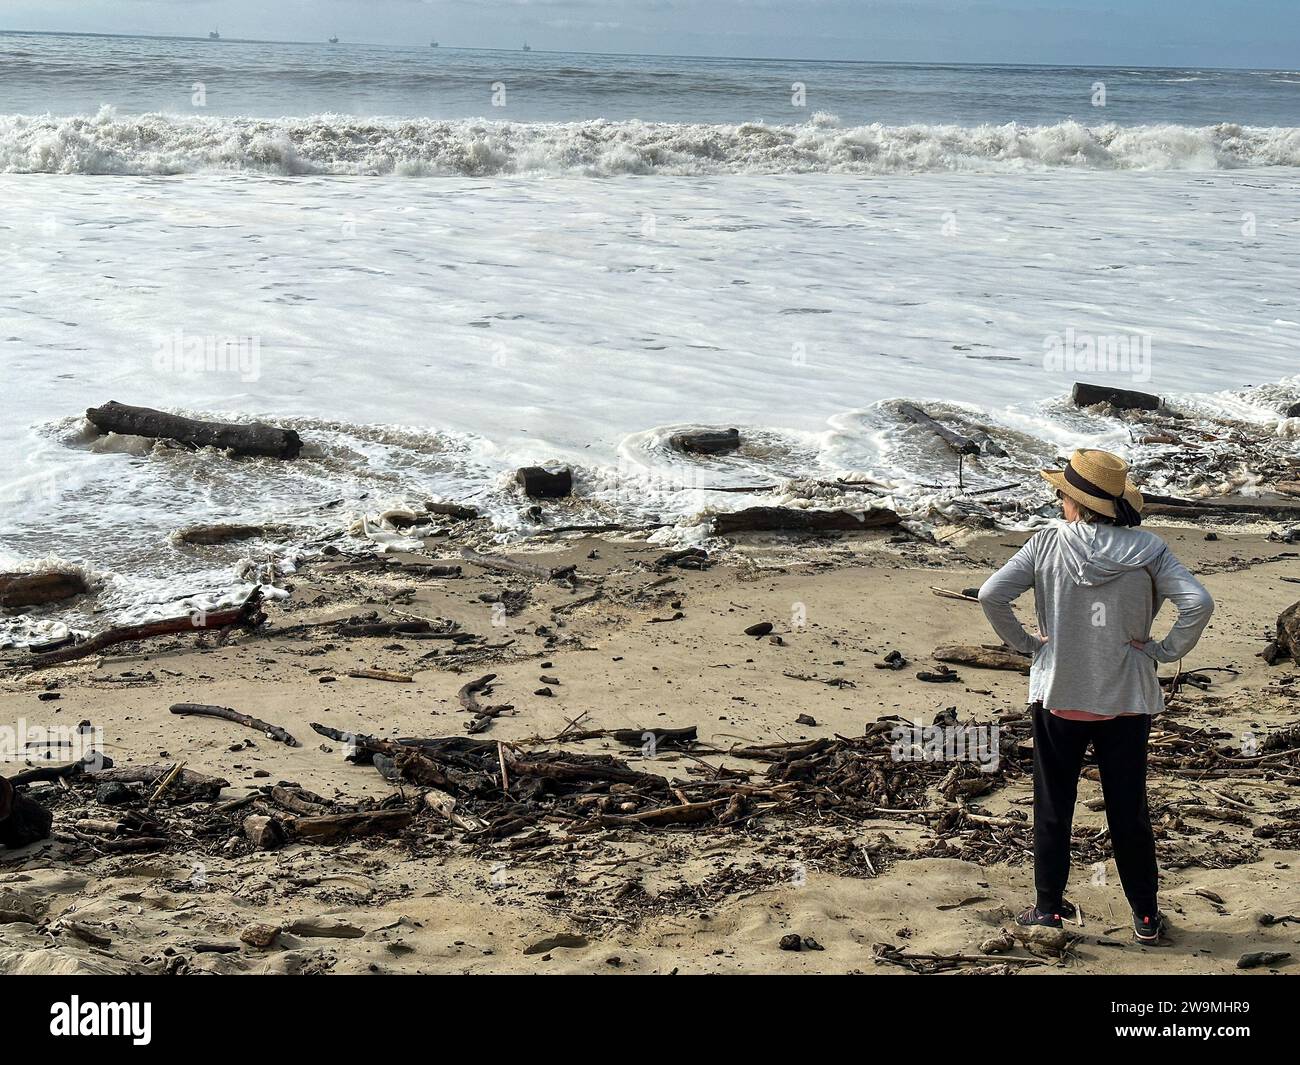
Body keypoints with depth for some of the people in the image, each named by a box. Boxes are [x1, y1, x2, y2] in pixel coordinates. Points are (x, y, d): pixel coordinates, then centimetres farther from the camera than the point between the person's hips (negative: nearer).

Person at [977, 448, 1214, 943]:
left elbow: (991, 595, -14)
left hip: (1057, 695, -1)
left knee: (1052, 808, 14)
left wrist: (1024, 642, -2)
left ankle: (1048, 908, 20)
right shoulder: (1148, 549, -9)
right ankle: (1145, 916, 19)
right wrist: (1164, 651, -6)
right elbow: (1198, 603, -18)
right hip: (1126, 699, 1)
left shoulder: (1047, 543, -9)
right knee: (1129, 811, 13)